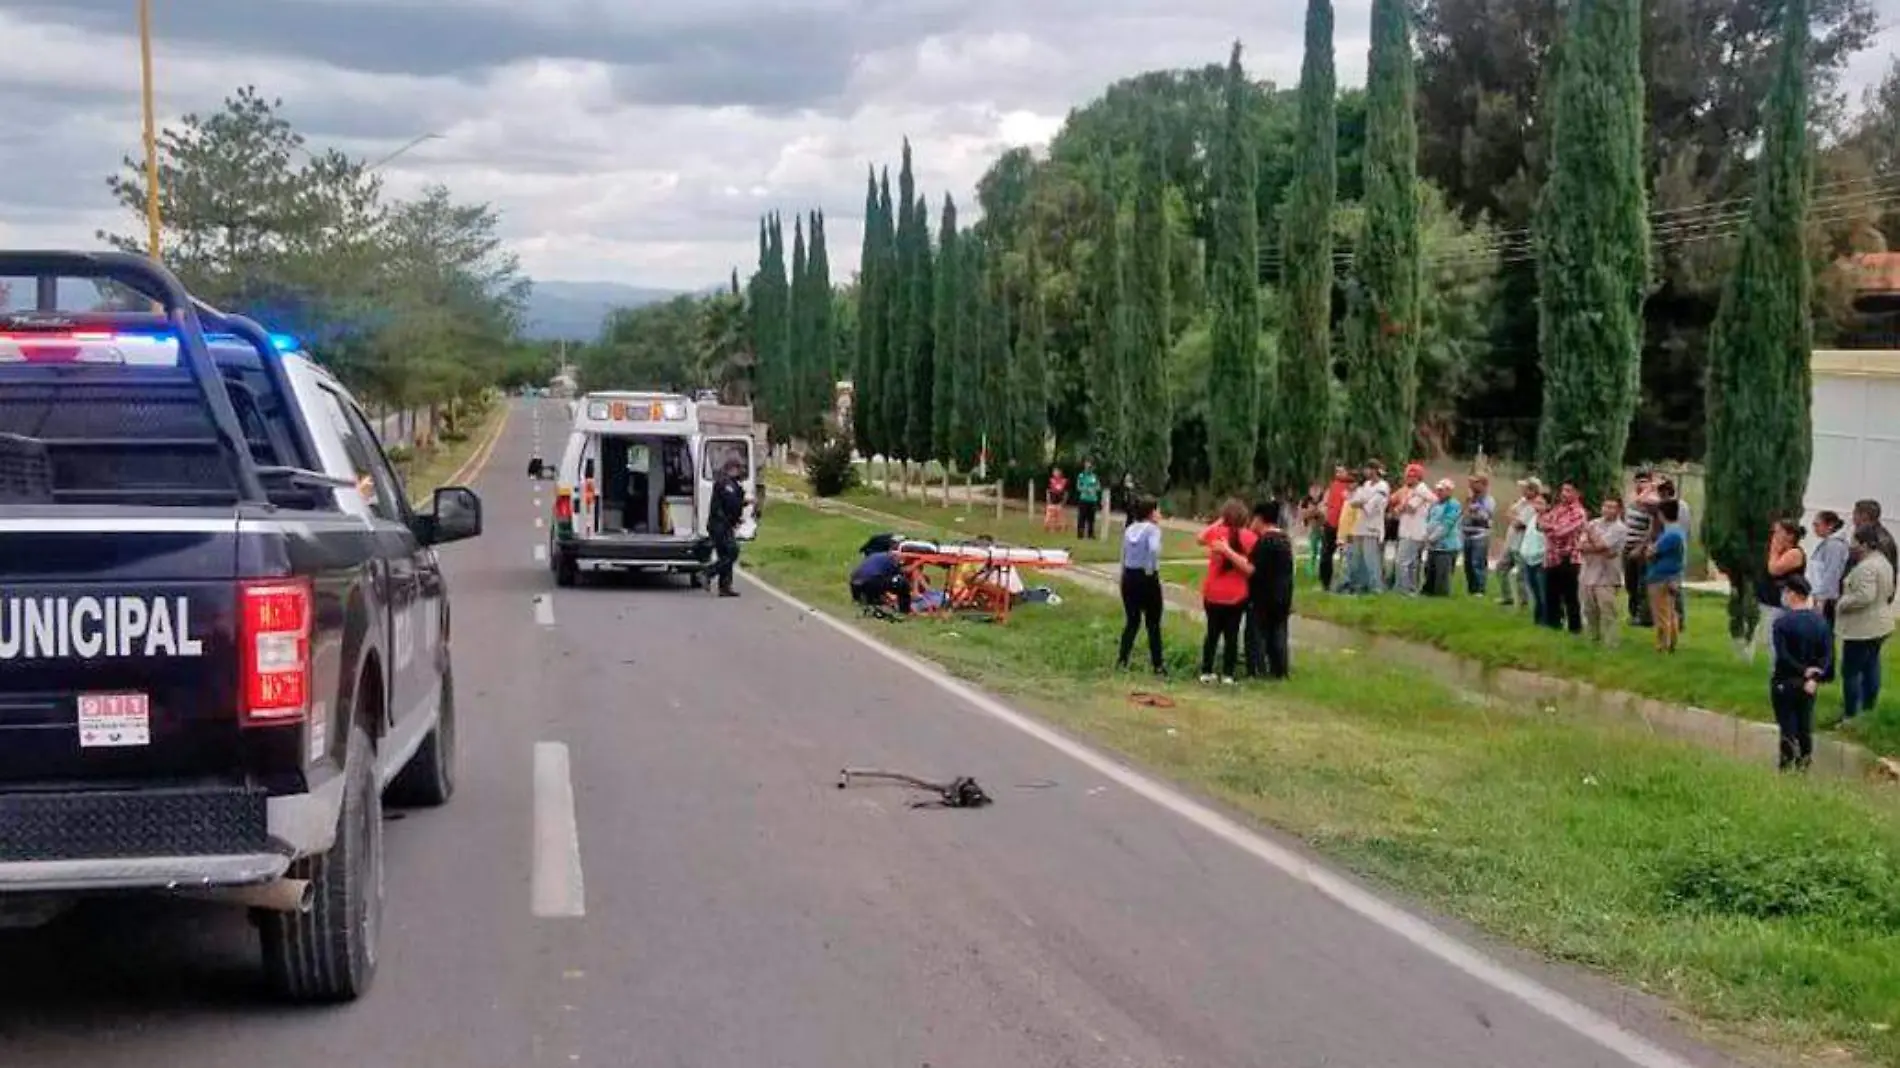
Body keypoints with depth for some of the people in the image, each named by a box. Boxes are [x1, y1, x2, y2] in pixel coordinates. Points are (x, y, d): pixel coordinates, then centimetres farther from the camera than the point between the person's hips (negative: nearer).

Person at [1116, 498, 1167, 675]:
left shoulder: (1129, 530, 10)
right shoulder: (1152, 529, -10)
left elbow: (1124, 555, 12)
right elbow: (1154, 549, -29)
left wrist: (1124, 577, 16)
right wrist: (1151, 570, -17)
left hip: (1129, 577, 6)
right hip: (1147, 578, -6)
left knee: (1132, 621, 16)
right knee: (1153, 623, 6)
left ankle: (1122, 660, 11)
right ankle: (1157, 665, 10)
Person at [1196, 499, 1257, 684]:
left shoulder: (1215, 532, -7)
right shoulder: (1249, 537, -8)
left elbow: (1201, 539, 16)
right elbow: (1250, 568, -16)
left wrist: (1217, 523, 13)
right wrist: (1229, 551, -19)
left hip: (1213, 593, 1)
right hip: (1237, 595, -1)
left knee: (1212, 633, 15)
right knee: (1232, 635, 7)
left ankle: (1206, 671, 16)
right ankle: (1227, 674, 6)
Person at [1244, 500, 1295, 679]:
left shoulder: (1264, 541, -18)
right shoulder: (1285, 539, 10)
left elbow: (1252, 569, -22)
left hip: (1262, 597, -8)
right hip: (1283, 596, 8)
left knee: (1257, 634, -1)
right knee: (1278, 634, 14)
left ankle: (1257, 671, -2)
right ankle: (1280, 671, 17)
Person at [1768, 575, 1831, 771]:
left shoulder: (1782, 622, -18)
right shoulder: (1820, 621, -1)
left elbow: (1782, 656, -23)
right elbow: (1827, 655, -4)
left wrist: (1804, 671, -14)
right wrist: (1814, 678, -12)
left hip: (1785, 683, -5)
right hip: (1809, 684, 5)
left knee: (1788, 728, 3)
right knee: (1805, 727, 16)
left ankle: (1787, 768, 4)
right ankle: (1803, 765, 23)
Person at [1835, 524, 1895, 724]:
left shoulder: (1865, 567, -24)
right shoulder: (1883, 562, 9)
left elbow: (1864, 596, -30)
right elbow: (1888, 592, 19)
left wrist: (1842, 604, -18)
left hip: (1863, 628, -10)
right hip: (1879, 623, 10)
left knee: (1851, 671, -1)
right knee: (1871, 668, 18)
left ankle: (1850, 715, 4)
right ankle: (1869, 709, 27)